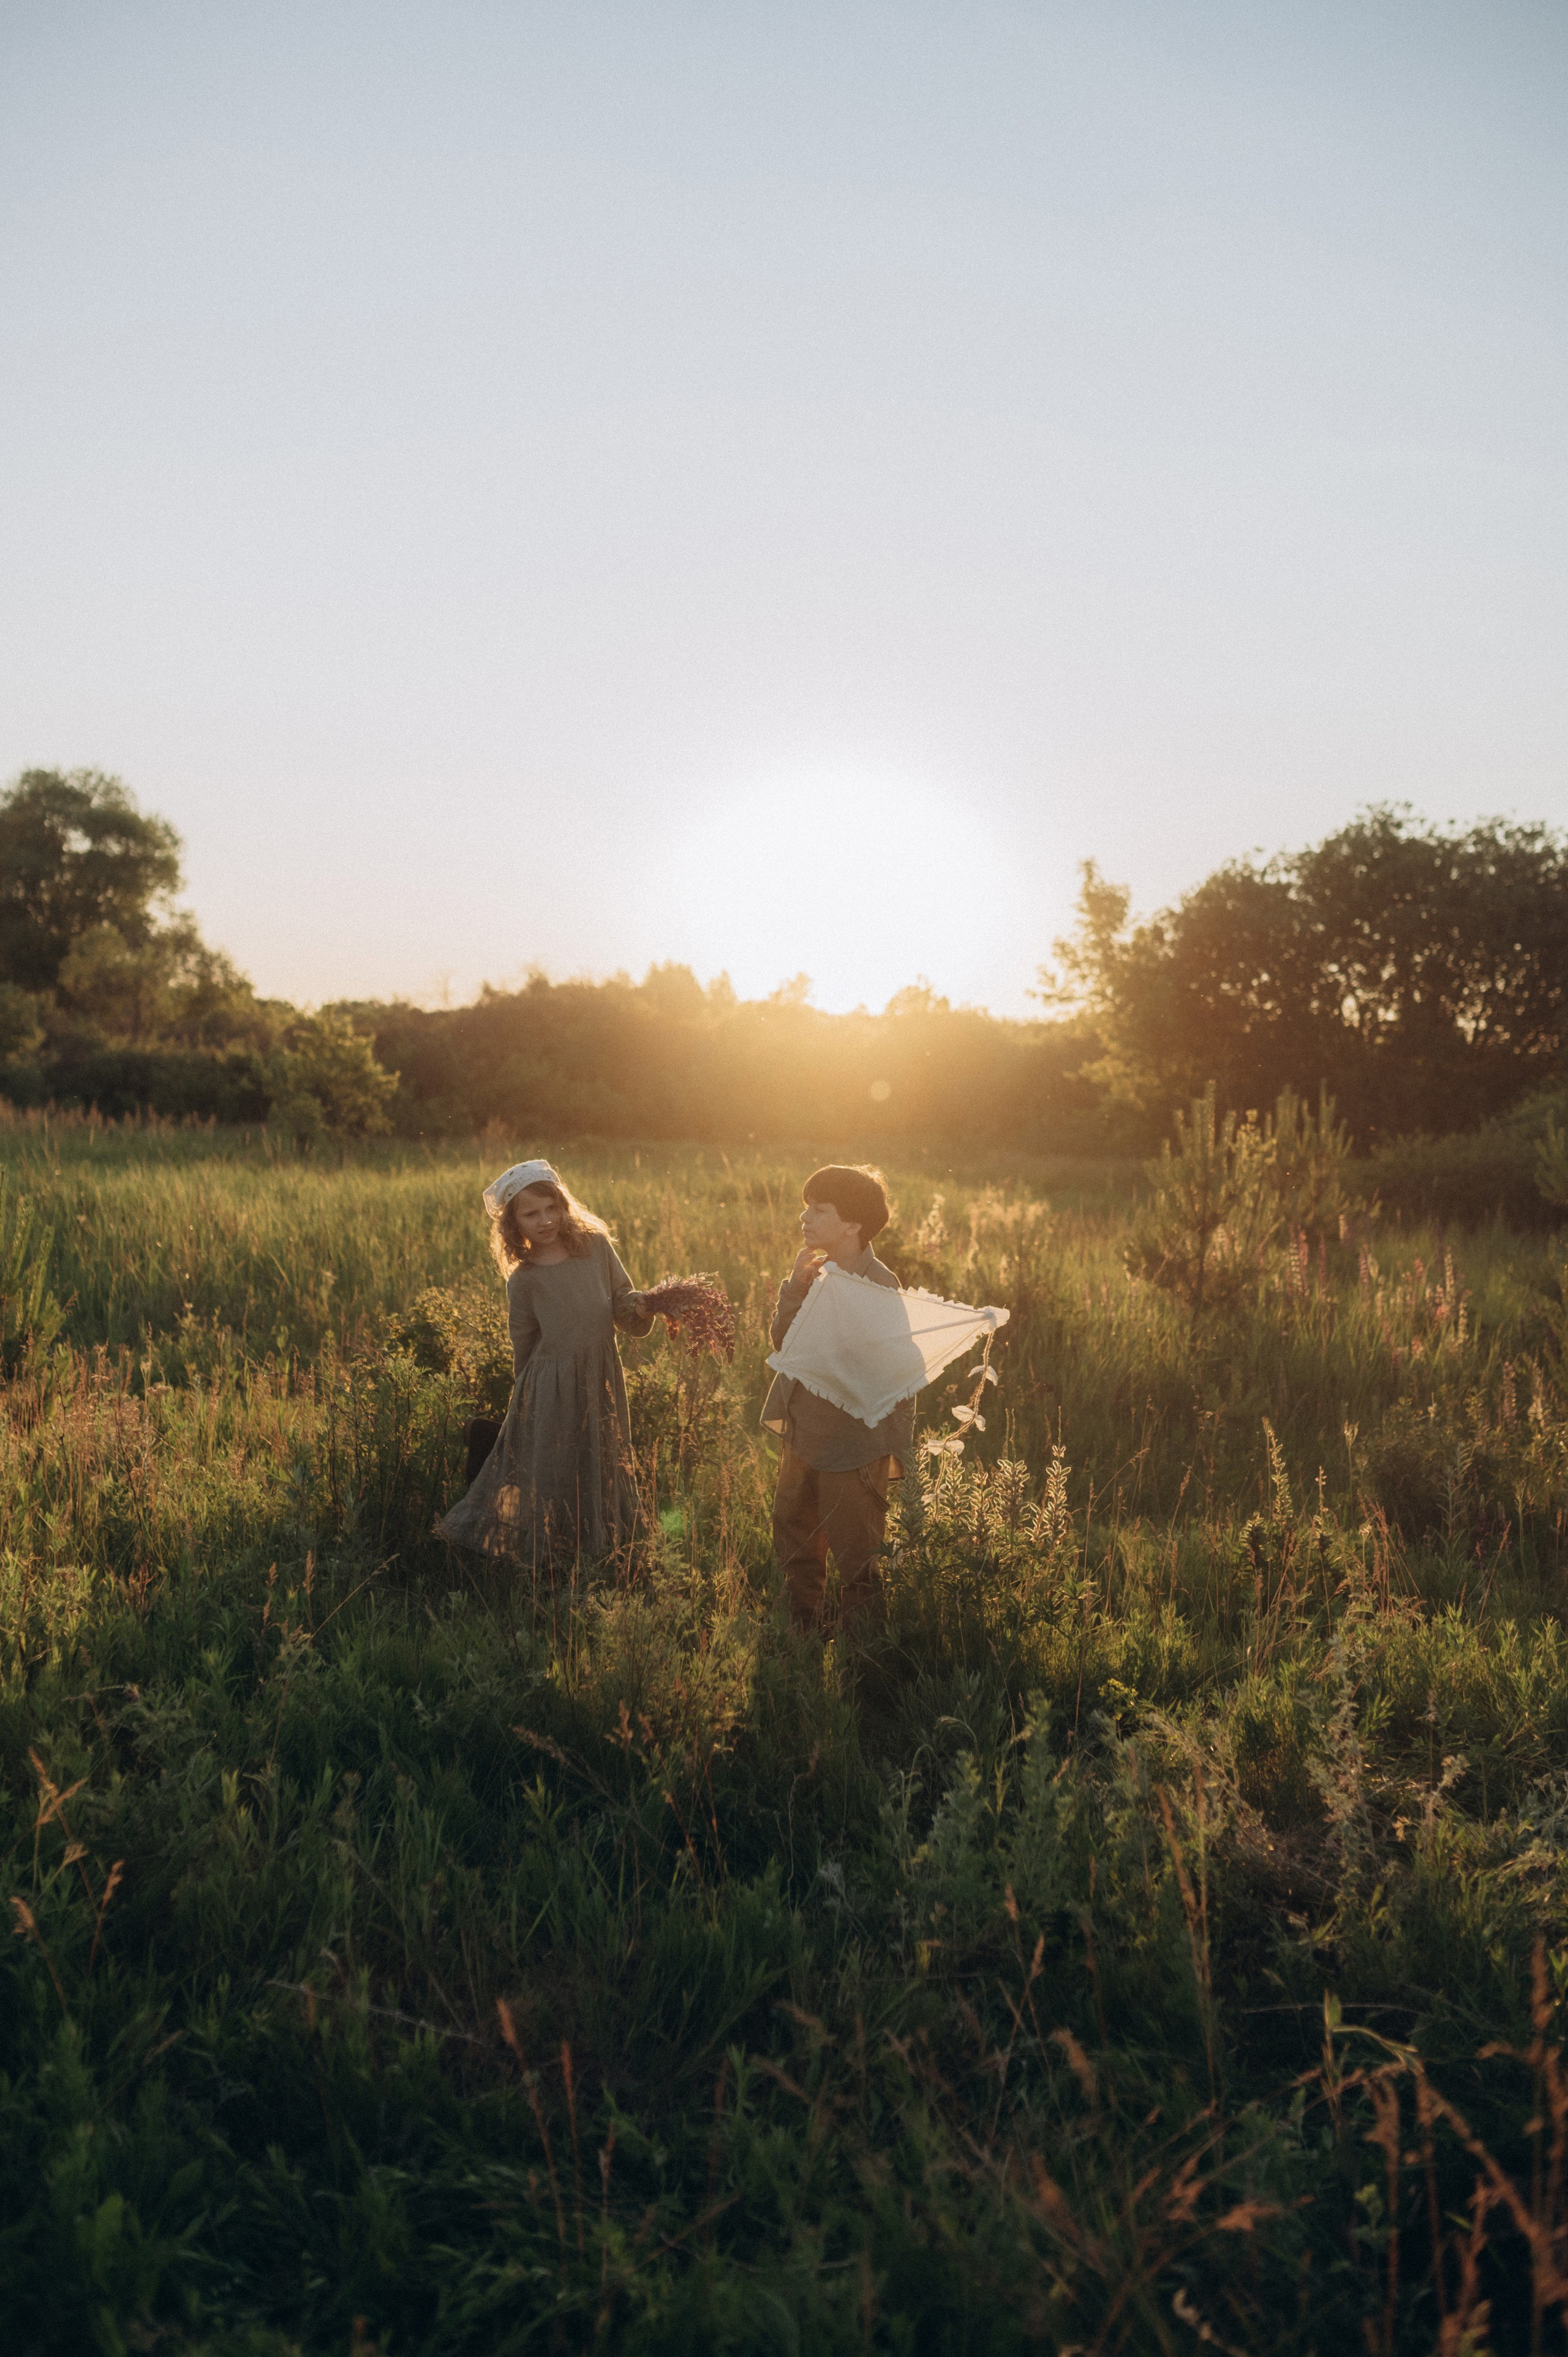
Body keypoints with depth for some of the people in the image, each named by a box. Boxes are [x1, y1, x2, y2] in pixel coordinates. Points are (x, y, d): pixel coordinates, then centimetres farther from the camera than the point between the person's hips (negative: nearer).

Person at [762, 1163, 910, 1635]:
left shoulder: (879, 1285, -18)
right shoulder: (818, 1270, 4)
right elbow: (782, 1341, 0)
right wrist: (796, 1285, -12)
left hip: (855, 1444, -8)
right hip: (803, 1436, 8)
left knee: (855, 1558, 6)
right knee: (794, 1543, 21)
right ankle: (801, 1635, 39)